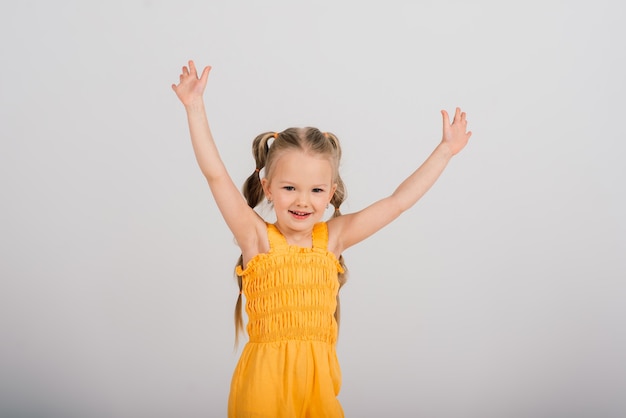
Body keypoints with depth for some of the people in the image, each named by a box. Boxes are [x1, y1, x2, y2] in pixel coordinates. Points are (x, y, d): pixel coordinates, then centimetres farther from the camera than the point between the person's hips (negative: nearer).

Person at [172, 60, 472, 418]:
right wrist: (195, 106, -14)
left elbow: (398, 202, 3)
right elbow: (216, 174, -12)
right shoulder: (257, 237, -5)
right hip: (265, 376, -2)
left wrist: (445, 150, 5)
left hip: (317, 375, 3)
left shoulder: (332, 237, 2)